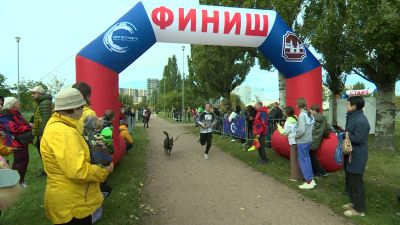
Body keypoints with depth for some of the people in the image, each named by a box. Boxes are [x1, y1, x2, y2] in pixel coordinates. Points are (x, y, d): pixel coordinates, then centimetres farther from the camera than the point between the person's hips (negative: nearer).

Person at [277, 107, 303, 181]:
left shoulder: (288, 122, -13)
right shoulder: (296, 119, 10)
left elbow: (284, 132, -10)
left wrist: (279, 126, 3)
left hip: (294, 142, -8)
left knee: (295, 159, -1)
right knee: (298, 158, 16)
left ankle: (296, 177, 5)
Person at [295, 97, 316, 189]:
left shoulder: (302, 114, -19)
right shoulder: (309, 114, 5)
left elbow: (302, 130, -24)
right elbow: (312, 127, 10)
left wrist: (296, 135, -7)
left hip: (302, 141, -8)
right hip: (309, 140, 8)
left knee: (303, 160, 2)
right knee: (307, 158, 18)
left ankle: (308, 182, 8)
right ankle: (311, 179, 24)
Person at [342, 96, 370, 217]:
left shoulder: (361, 121, -22)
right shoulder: (352, 117, 10)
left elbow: (358, 139, -25)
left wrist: (347, 135, -12)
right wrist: (345, 132, 0)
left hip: (357, 156, -10)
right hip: (350, 153, 10)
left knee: (356, 181, 0)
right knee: (350, 179, 20)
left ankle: (359, 209, 14)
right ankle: (354, 202, 35)